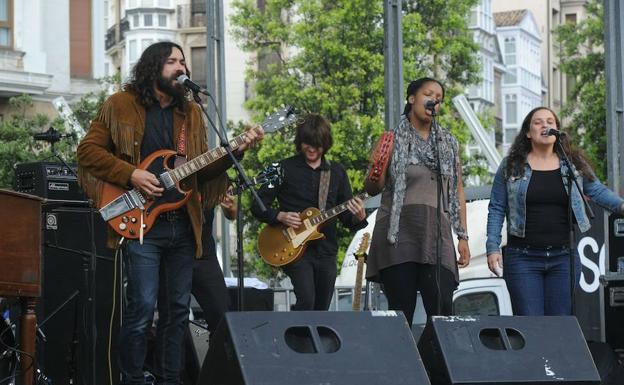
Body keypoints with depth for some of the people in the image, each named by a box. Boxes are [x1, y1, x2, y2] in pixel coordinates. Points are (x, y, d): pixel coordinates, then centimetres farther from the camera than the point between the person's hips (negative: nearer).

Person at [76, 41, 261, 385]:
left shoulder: (190, 112, 15)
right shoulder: (120, 106, 1)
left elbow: (203, 168, 13)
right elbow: (88, 150, -2)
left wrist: (236, 151, -3)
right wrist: (130, 174, -13)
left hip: (183, 223, 6)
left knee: (177, 308, 8)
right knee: (143, 307, -11)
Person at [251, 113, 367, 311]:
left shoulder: (336, 172, 10)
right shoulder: (285, 168, 0)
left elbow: (346, 217, 11)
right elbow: (258, 207, 2)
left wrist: (358, 217, -12)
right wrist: (280, 216, -16)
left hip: (326, 251, 4)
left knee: (321, 310, 7)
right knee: (306, 301, -22)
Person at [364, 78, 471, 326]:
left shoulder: (449, 144, 15)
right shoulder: (392, 140, 5)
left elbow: (458, 191, 16)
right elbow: (372, 189, 3)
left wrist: (463, 237, 9)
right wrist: (374, 177, -21)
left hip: (436, 236, 2)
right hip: (399, 236, -2)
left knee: (442, 313, -9)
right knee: (401, 314, -3)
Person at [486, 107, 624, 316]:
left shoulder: (575, 164, 9)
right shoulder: (511, 166, 5)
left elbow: (597, 191, 15)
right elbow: (496, 210, 5)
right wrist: (493, 248, -2)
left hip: (564, 257, 2)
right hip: (523, 257, -2)